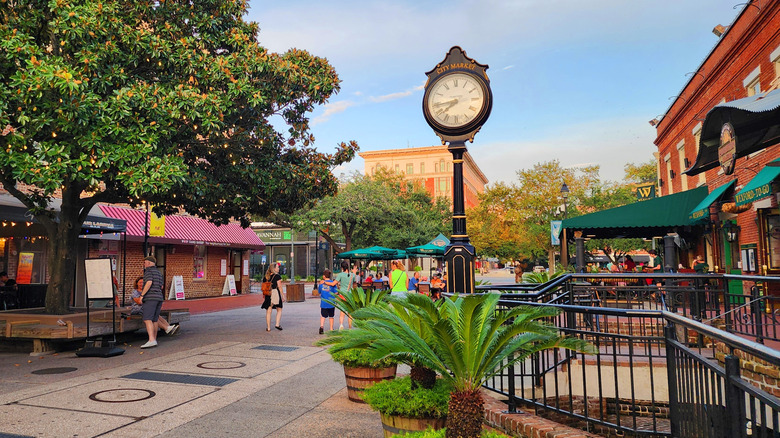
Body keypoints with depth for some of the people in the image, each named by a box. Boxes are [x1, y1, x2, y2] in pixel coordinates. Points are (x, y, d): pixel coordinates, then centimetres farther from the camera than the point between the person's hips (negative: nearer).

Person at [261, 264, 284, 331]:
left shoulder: (267, 277, 9)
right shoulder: (277, 276, -6)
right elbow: (279, 287, -9)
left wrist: (264, 298, 16)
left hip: (268, 295, 4)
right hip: (276, 294, -4)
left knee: (268, 311, 6)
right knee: (279, 310, 12)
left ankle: (268, 327, 7)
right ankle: (277, 324, 0)